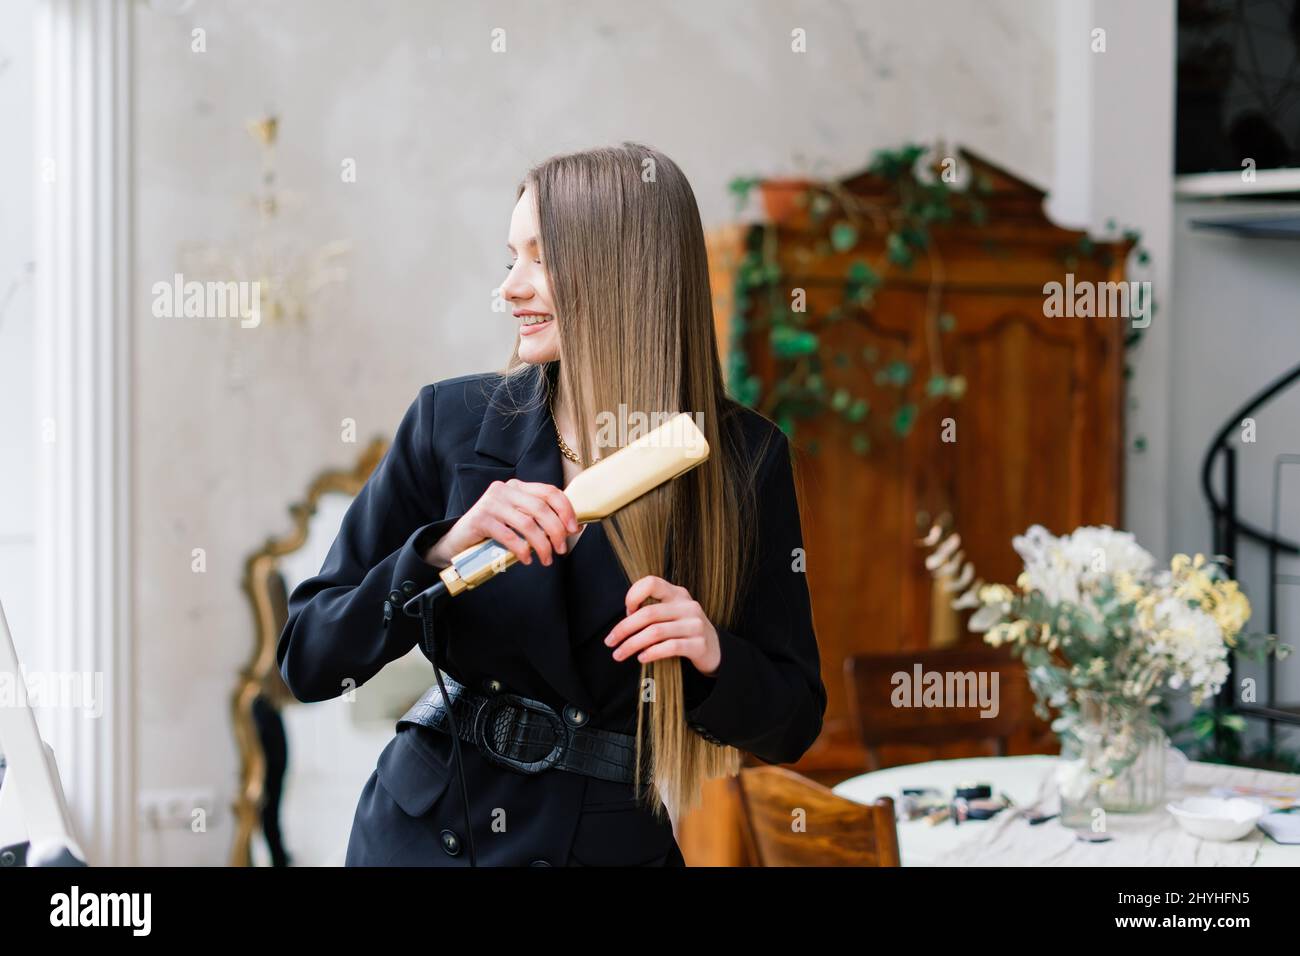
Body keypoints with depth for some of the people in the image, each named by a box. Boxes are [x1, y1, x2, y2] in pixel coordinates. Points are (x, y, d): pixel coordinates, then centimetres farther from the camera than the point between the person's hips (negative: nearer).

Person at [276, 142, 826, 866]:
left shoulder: (744, 457, -8)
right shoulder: (452, 420, -7)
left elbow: (792, 724, -3)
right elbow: (307, 662, -10)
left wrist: (714, 657, -23)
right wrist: (443, 551, -24)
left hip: (623, 846, -1)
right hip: (431, 833, 1)